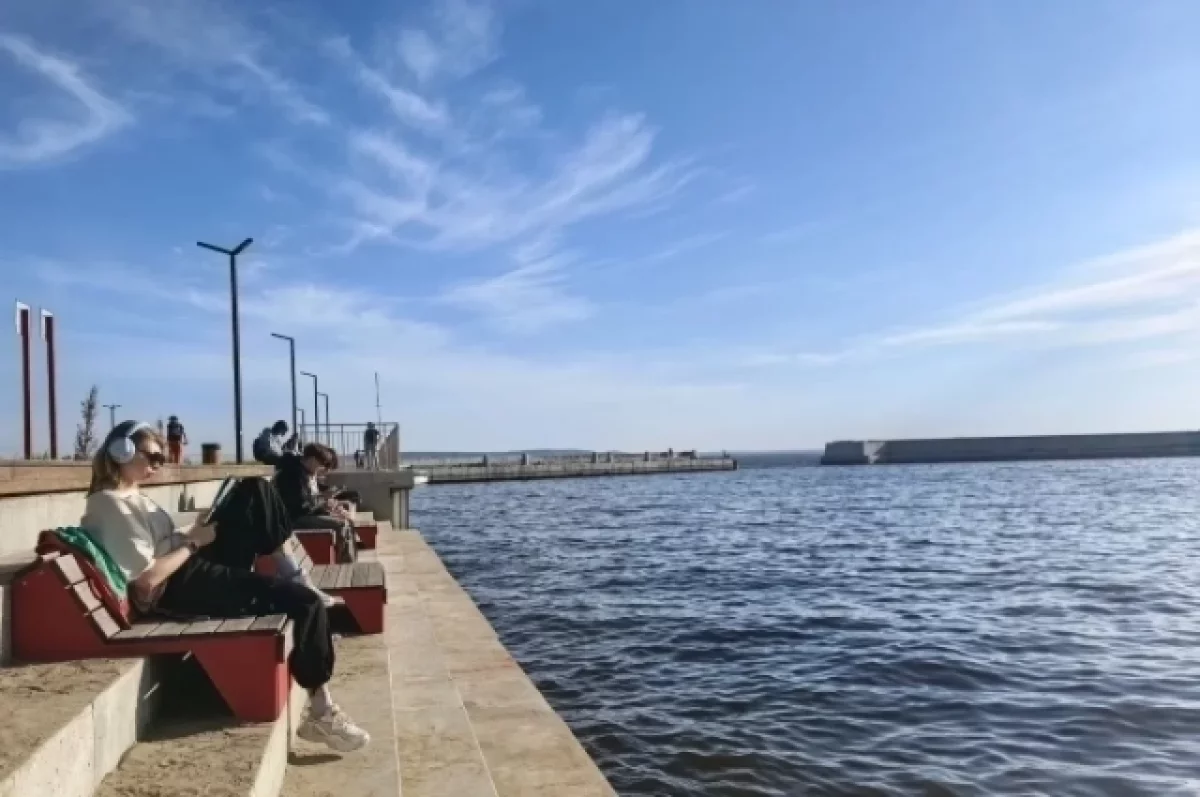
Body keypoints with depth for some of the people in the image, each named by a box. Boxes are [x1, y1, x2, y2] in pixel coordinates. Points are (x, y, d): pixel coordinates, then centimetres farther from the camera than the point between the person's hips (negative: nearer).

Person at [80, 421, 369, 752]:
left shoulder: (130, 496, 17)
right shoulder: (110, 505, -14)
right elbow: (147, 578, -21)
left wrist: (191, 532, 2)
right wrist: (193, 542, -11)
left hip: (195, 565, 10)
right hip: (177, 589, -10)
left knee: (255, 490, 2)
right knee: (304, 601, -18)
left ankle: (287, 570, 2)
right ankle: (322, 711, -9)